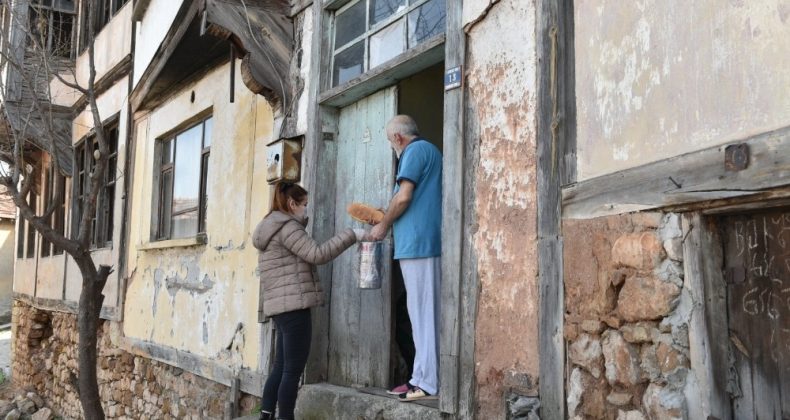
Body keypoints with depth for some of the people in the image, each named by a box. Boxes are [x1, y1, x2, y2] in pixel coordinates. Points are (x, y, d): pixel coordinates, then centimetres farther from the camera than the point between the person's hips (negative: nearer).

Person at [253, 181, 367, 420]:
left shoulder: (272, 228, 22)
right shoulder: (286, 227, -10)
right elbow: (317, 254, -16)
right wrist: (352, 235, -13)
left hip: (282, 307, 10)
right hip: (293, 306, -10)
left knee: (281, 367, 12)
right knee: (293, 370, -7)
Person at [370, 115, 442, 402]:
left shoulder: (416, 150, -6)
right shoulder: (429, 151, 24)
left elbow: (404, 197, -15)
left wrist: (384, 225, -1)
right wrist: (389, 221, 25)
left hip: (417, 242, -10)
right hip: (424, 243, 10)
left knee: (423, 313, -8)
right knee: (423, 313, 10)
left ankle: (429, 383, -5)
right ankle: (421, 378, 14)